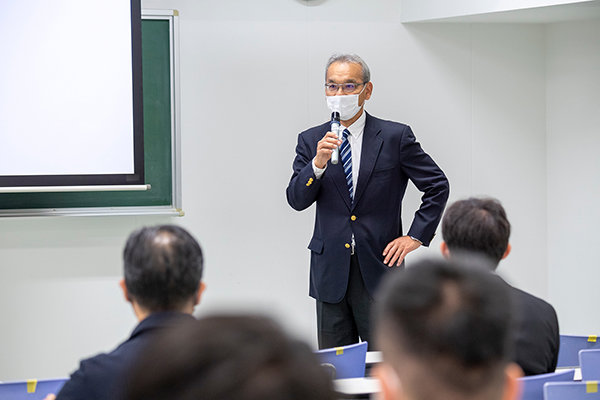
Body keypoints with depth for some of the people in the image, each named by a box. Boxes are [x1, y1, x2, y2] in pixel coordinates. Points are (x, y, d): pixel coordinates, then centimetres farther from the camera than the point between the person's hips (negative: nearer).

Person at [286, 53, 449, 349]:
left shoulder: (396, 137, 0)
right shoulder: (311, 141, 7)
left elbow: (437, 185, 5)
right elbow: (297, 201, -2)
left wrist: (416, 236, -2)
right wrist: (318, 163, -19)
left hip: (379, 269, -2)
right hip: (330, 273, 2)